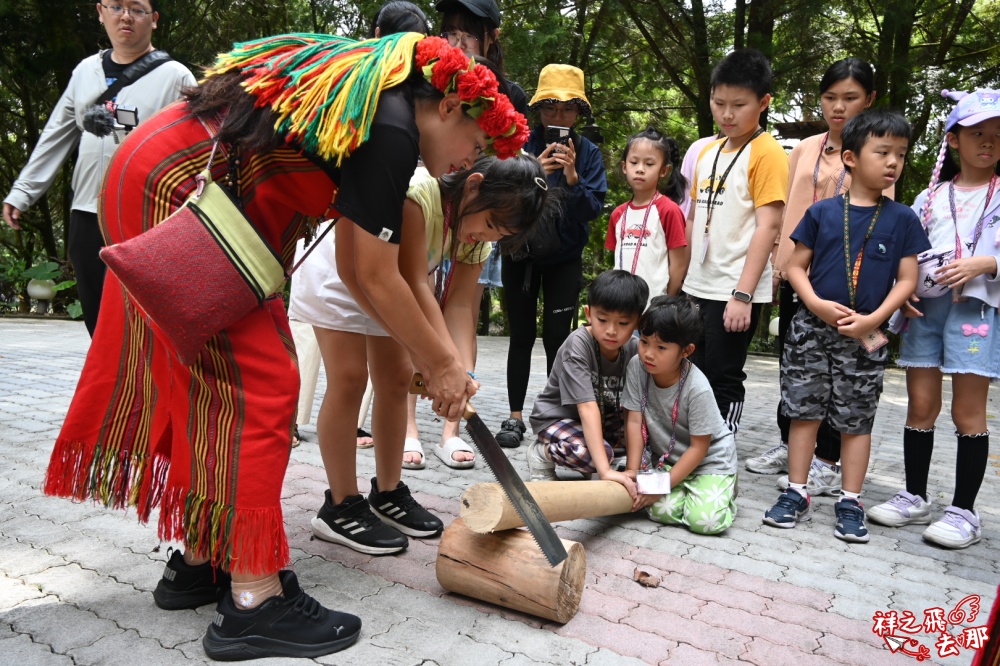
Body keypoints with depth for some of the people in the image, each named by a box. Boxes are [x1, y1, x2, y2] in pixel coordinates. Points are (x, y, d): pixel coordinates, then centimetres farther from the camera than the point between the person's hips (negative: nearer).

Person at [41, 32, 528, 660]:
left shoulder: (373, 101, 14)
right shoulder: (392, 129, -15)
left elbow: (355, 267, 13)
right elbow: (375, 278, -13)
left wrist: (439, 356, 14)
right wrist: (440, 365, -1)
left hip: (157, 182, 10)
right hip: (175, 190, -10)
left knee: (210, 381, 12)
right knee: (258, 382, -9)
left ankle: (199, 561, 24)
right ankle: (252, 602, -1)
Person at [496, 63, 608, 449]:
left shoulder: (588, 153, -2)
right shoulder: (520, 146, -6)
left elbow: (594, 208, -9)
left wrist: (573, 178, -25)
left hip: (564, 259, 0)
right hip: (520, 254, 0)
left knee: (557, 336, -1)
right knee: (522, 336, 3)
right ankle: (515, 417, 12)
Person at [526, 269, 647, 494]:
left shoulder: (634, 349, -11)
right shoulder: (578, 344, -27)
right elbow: (587, 407, -33)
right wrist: (605, 470, -40)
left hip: (604, 419, 6)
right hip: (558, 417, -6)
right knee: (588, 453, -35)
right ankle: (542, 452, -4)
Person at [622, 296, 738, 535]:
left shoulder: (697, 389, -28)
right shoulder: (637, 367, -17)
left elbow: (699, 448, -19)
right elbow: (634, 421, -12)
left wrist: (663, 485, -21)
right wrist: (632, 470, -16)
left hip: (709, 459, -3)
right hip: (667, 457, 4)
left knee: (705, 520, -21)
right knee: (662, 511, -18)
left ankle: (724, 487, 12)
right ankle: (684, 487, 15)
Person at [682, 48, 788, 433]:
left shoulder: (767, 153, -9)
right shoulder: (706, 152, 12)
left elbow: (768, 226, -15)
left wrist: (743, 294, -21)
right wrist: (682, 280, 15)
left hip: (735, 292, -7)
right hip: (698, 287, 7)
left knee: (723, 380, 0)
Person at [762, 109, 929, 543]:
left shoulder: (902, 220, 1)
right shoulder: (822, 212, 1)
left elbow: (907, 280, 0)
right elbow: (796, 266, 2)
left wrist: (872, 320, -13)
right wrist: (817, 305, -14)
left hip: (865, 337, 0)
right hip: (813, 328, 0)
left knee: (856, 419, 8)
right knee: (804, 410, 5)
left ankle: (850, 504, 19)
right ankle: (796, 494, 17)